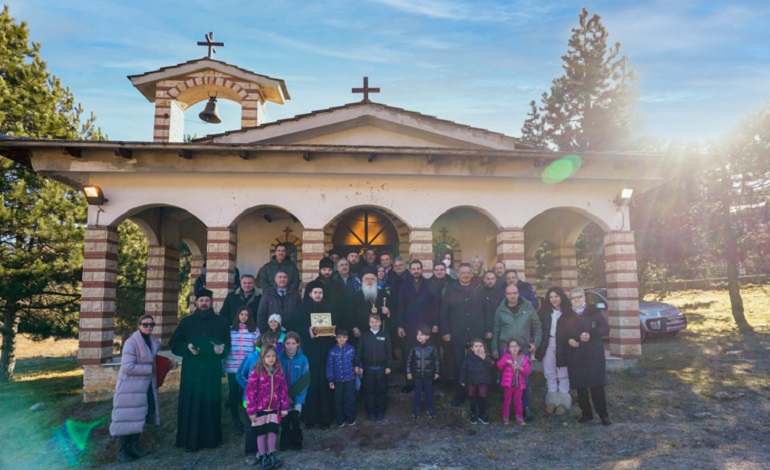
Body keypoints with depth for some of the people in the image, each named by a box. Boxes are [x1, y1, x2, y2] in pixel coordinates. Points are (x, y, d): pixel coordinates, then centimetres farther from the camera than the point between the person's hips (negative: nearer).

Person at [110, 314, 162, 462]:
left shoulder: (153, 341, 4)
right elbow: (128, 367, -27)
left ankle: (134, 447, 26)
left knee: (139, 417, 14)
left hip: (146, 386, 7)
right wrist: (150, 368, -21)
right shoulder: (131, 342, -19)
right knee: (128, 418, 2)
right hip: (130, 387, -7)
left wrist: (153, 369, 3)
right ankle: (122, 451, 15)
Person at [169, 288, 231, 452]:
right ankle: (189, 441, 11)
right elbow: (174, 344, 6)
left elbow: (228, 345, 10)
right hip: (191, 371, 0)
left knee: (211, 405, 3)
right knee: (190, 405, 1)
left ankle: (211, 438, 15)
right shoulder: (186, 322, 7)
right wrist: (187, 348, -13)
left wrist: (222, 350, -13)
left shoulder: (221, 322, 7)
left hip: (213, 372, 0)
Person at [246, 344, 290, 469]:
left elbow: (283, 389, 3)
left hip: (274, 407, 3)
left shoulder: (279, 371, -2)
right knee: (261, 432, 9)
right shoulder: (257, 371, -14)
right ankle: (262, 456, 22)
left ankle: (271, 455, 22)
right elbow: (250, 391, -13)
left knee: (273, 431, 8)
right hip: (260, 407, -3)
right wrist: (251, 410, -13)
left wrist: (284, 407, 2)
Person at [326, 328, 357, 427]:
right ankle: (340, 420, 22)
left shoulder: (351, 349, -4)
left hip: (350, 379, 0)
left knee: (350, 399, 5)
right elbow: (329, 366, -2)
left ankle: (351, 419, 22)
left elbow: (356, 360, 11)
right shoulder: (332, 351, -4)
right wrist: (330, 380, -2)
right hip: (338, 380, 1)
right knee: (338, 401, 8)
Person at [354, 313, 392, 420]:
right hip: (368, 367, 0)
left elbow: (389, 352, 1)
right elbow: (359, 351, 0)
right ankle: (371, 412, 19)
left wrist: (388, 366, -3)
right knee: (369, 390, 6)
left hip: (381, 367, 0)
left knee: (382, 390, 6)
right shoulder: (364, 335, 1)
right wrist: (357, 365, -5)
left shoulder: (385, 335, 0)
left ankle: (380, 412, 19)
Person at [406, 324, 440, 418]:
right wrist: (408, 372, 1)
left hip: (429, 374, -1)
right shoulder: (414, 348, -7)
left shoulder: (432, 348, -9)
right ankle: (417, 409, 23)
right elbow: (409, 360, 1)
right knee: (417, 392, 11)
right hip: (417, 374, 1)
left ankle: (429, 408, 26)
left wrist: (437, 372, 3)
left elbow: (437, 360, 0)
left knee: (429, 391, 11)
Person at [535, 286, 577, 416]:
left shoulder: (568, 313, -3)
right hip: (547, 346, 2)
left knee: (563, 375, 7)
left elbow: (573, 330, -4)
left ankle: (563, 402, 16)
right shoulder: (544, 311, 4)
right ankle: (552, 401, 18)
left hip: (562, 346, -2)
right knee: (549, 374, 9)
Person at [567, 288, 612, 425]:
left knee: (597, 385, -4)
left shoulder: (593, 311, 3)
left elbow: (605, 329, -2)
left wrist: (591, 335, -17)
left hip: (593, 353, -2)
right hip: (575, 355, 2)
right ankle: (586, 413, 17)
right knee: (580, 385, 5)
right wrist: (568, 340, -7)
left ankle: (603, 414, 6)